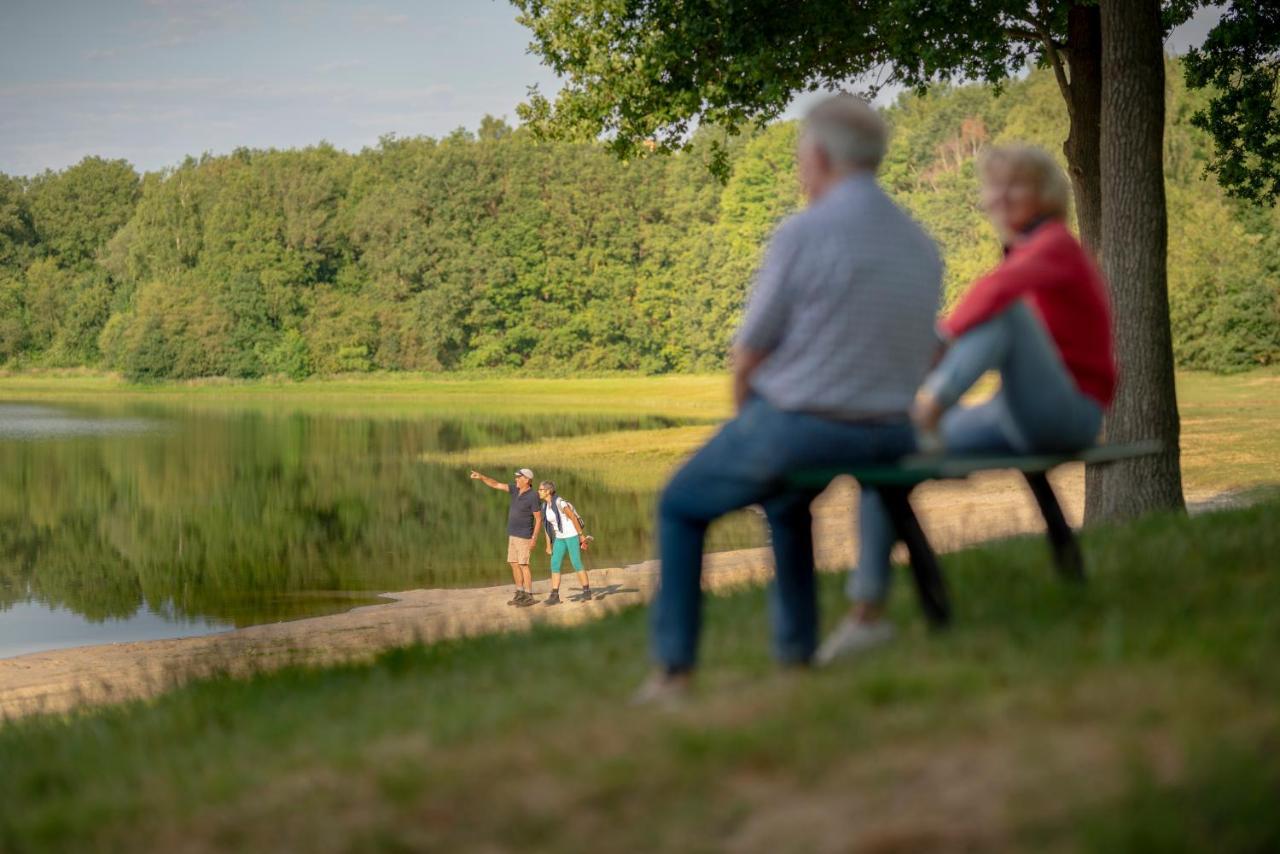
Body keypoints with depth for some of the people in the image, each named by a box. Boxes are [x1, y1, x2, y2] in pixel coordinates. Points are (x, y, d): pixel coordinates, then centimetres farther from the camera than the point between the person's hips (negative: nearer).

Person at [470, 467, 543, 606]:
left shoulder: (533, 497, -17)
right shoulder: (516, 489, 5)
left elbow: (539, 519, -15)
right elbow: (496, 485, 8)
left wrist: (534, 538, -20)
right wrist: (481, 477, -4)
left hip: (524, 536, -8)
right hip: (513, 535, 8)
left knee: (523, 565, -8)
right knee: (514, 564, 9)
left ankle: (529, 597, -3)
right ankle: (520, 594, 16)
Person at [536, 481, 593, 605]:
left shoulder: (560, 503, -20)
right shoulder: (545, 506, 5)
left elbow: (574, 518, -17)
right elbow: (547, 525, 11)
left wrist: (582, 537, -14)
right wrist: (548, 545, 10)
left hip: (572, 535, -8)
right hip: (560, 538, 8)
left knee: (576, 564, -6)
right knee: (554, 564, -2)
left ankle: (587, 593, 7)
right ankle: (554, 596, -2)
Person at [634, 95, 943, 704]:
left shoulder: (803, 232, -16)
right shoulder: (921, 244, 5)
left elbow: (747, 355, -12)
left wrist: (748, 418, 9)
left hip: (797, 425, -6)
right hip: (888, 436, 7)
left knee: (683, 506, 18)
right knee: (785, 499, 37)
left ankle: (673, 670, 16)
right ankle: (795, 652, 35)